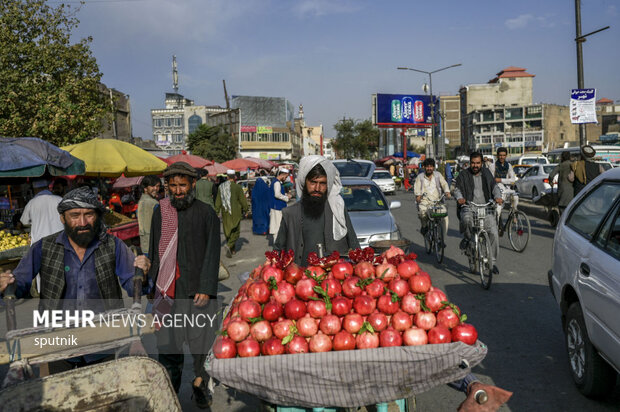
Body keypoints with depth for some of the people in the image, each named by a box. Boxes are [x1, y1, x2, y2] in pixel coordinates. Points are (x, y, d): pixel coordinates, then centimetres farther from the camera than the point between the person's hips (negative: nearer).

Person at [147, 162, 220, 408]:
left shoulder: (206, 214, -2)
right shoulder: (160, 212, 8)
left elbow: (212, 254, -4)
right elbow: (154, 251, 14)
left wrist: (206, 289, -11)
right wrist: (152, 284, 12)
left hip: (196, 289, -3)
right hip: (166, 291, 3)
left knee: (199, 341, 3)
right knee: (167, 342, 9)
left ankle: (201, 385, 24)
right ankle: (170, 388, 28)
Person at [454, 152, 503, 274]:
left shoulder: (486, 173, 15)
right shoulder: (463, 175, 7)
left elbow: (494, 186, 14)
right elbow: (457, 189, 1)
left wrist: (497, 196, -7)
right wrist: (459, 198, -22)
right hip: (469, 207, -3)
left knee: (493, 233, -9)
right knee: (467, 219, -39)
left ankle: (492, 262, 6)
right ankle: (467, 238, -5)